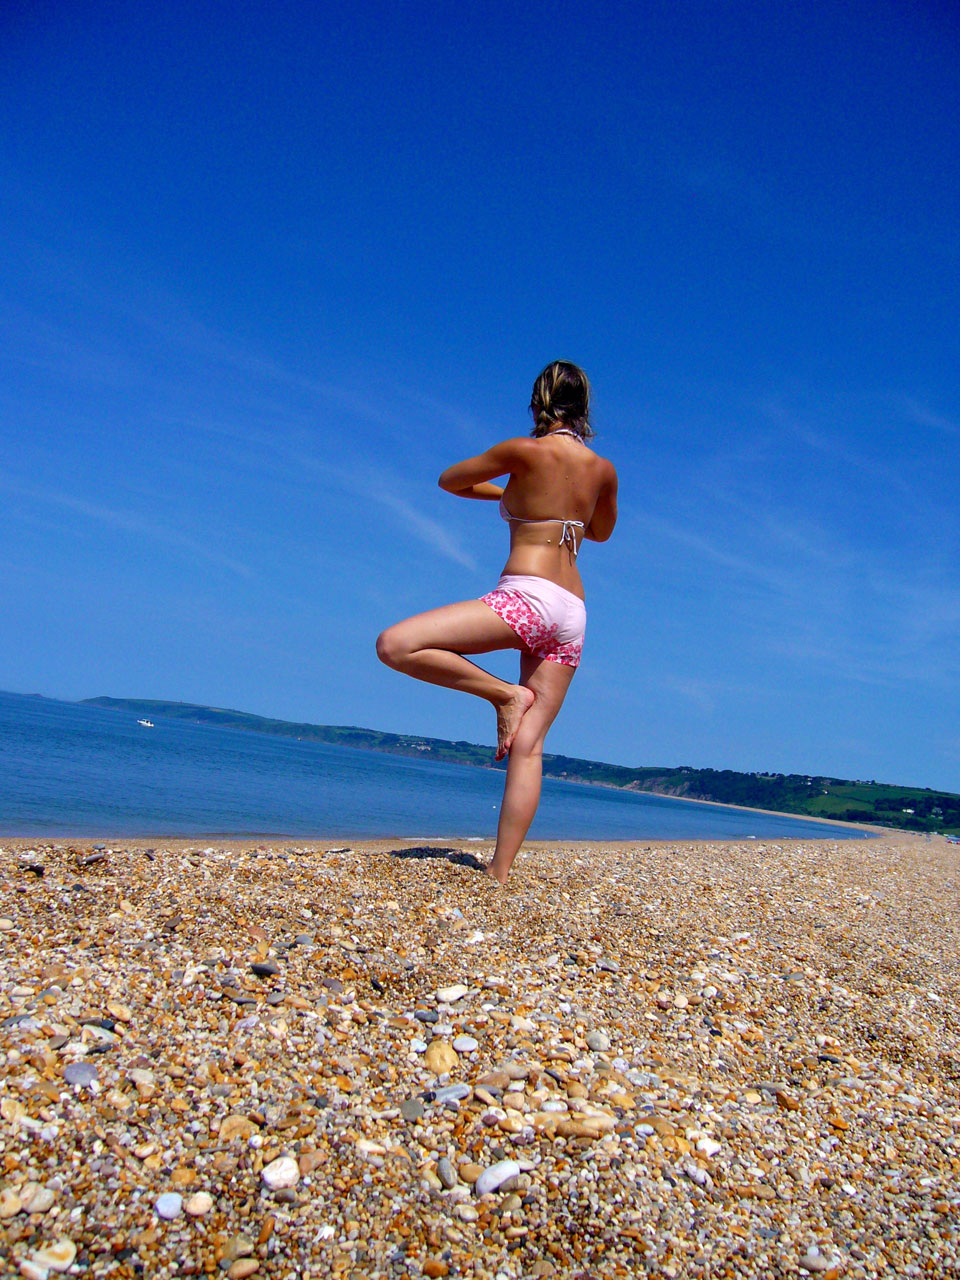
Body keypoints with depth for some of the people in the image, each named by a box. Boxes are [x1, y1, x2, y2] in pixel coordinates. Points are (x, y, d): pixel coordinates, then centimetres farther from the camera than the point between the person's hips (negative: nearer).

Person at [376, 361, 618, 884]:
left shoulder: (526, 450, -2)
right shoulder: (604, 469, 11)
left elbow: (449, 480, 12)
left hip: (525, 598, -7)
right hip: (572, 612, 7)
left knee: (395, 645, -11)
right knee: (528, 746, 4)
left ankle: (506, 694, -6)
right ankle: (500, 873, 4)